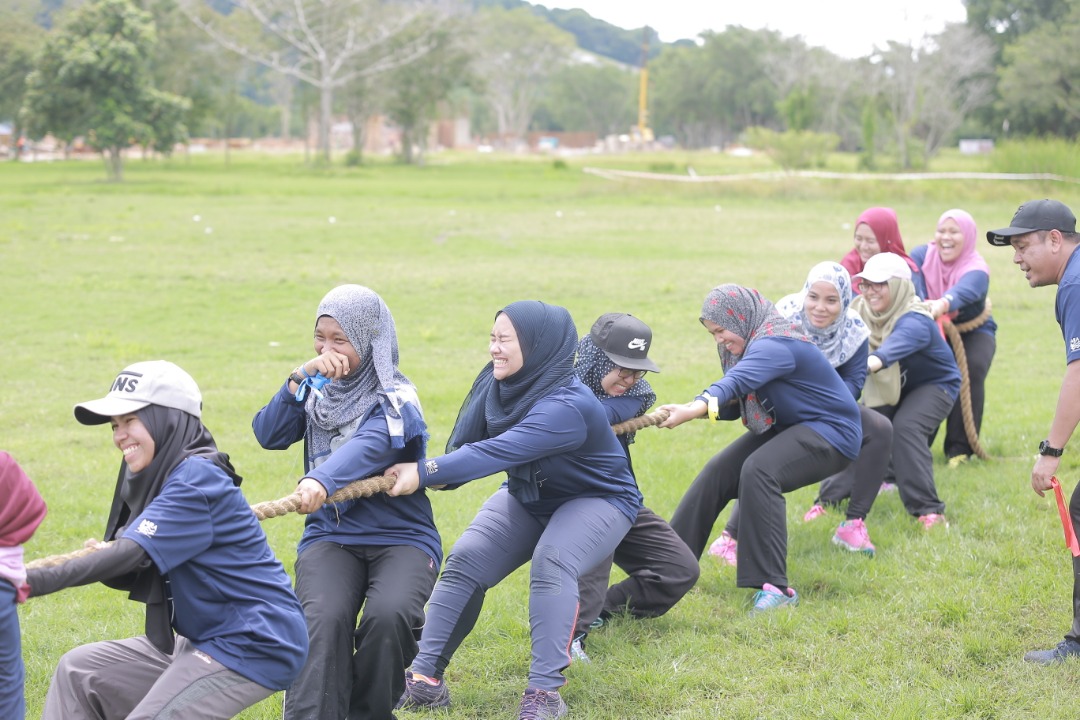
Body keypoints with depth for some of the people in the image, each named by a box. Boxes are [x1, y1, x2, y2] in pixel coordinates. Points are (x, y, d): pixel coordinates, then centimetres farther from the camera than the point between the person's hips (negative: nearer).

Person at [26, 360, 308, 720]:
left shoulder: (197, 478, -18)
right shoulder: (160, 476, 10)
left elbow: (133, 553, -28)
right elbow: (136, 573, 8)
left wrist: (34, 581, -33)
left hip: (254, 646, -10)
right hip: (208, 641, 10)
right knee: (78, 673, 11)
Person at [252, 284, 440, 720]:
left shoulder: (395, 398, -7)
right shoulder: (317, 389, 10)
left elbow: (370, 446, -29)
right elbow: (269, 435, -2)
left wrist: (322, 480, -48)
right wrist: (300, 378, -13)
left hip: (401, 537, -3)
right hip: (330, 536, 3)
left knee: (389, 616, -30)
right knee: (324, 619, -27)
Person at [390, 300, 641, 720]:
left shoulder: (568, 406, -36)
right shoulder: (497, 382, -14)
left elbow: (497, 452, -46)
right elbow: (465, 444, -9)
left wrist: (424, 473, -52)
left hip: (597, 500, -7)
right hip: (528, 497, 7)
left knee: (551, 562, -33)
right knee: (465, 560, -9)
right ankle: (424, 679, -4)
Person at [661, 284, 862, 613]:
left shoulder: (776, 345, -26)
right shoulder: (757, 343, 2)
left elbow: (737, 381, -45)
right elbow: (734, 405, 0)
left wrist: (696, 409, -62)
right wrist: (696, 408, -21)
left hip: (831, 432, -10)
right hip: (785, 427, 10)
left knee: (758, 470, -31)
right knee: (718, 471, -5)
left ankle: (773, 586, -32)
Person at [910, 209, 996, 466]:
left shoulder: (977, 269, -23)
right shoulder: (923, 254, -11)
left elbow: (963, 291, -46)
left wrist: (942, 304, -69)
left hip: (972, 332, -2)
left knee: (971, 369, -31)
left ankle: (959, 448, -21)